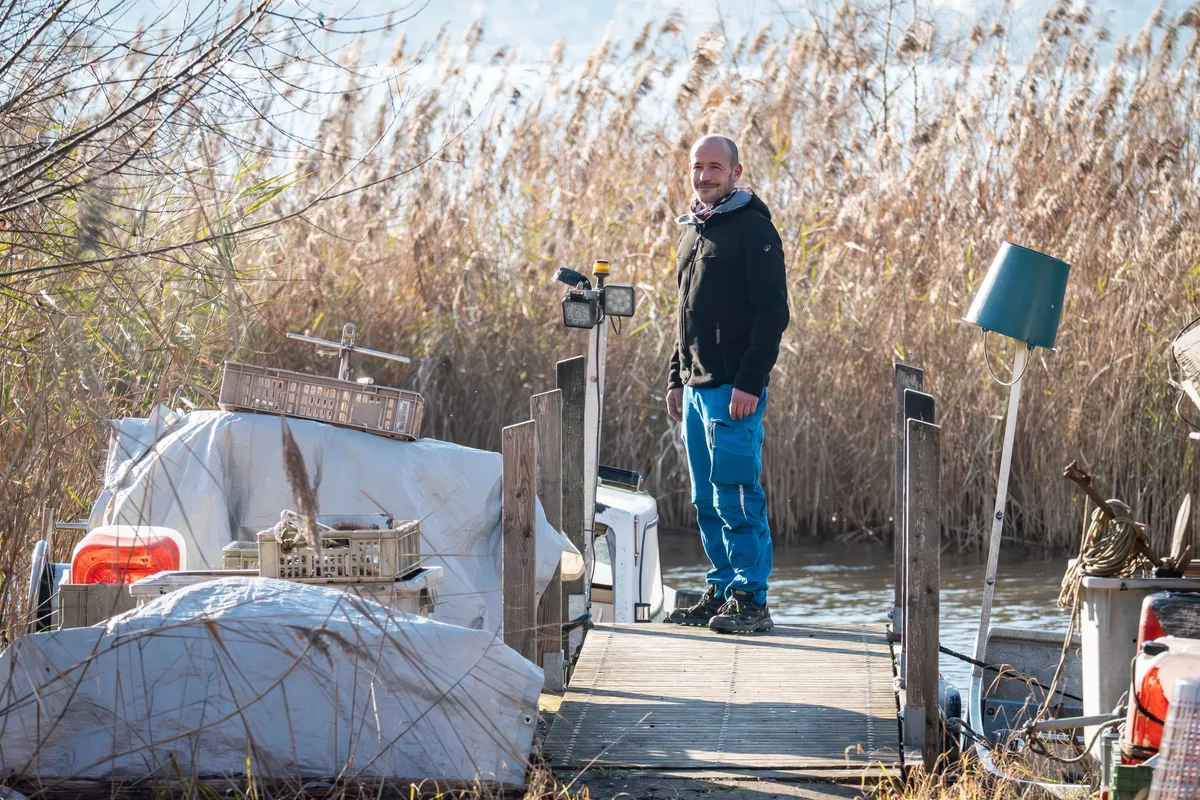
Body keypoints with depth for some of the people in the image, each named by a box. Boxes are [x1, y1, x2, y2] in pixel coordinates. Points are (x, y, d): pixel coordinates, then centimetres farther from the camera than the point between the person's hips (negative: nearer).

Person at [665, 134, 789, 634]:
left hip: (734, 390, -9)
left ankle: (751, 601, -7)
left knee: (735, 496, -10)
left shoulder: (753, 231, -8)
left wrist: (750, 383, -20)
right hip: (696, 387, 9)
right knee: (707, 500, 10)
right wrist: (676, 378, 19)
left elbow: (772, 314, -14)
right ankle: (724, 591, 15)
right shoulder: (692, 231, 18)